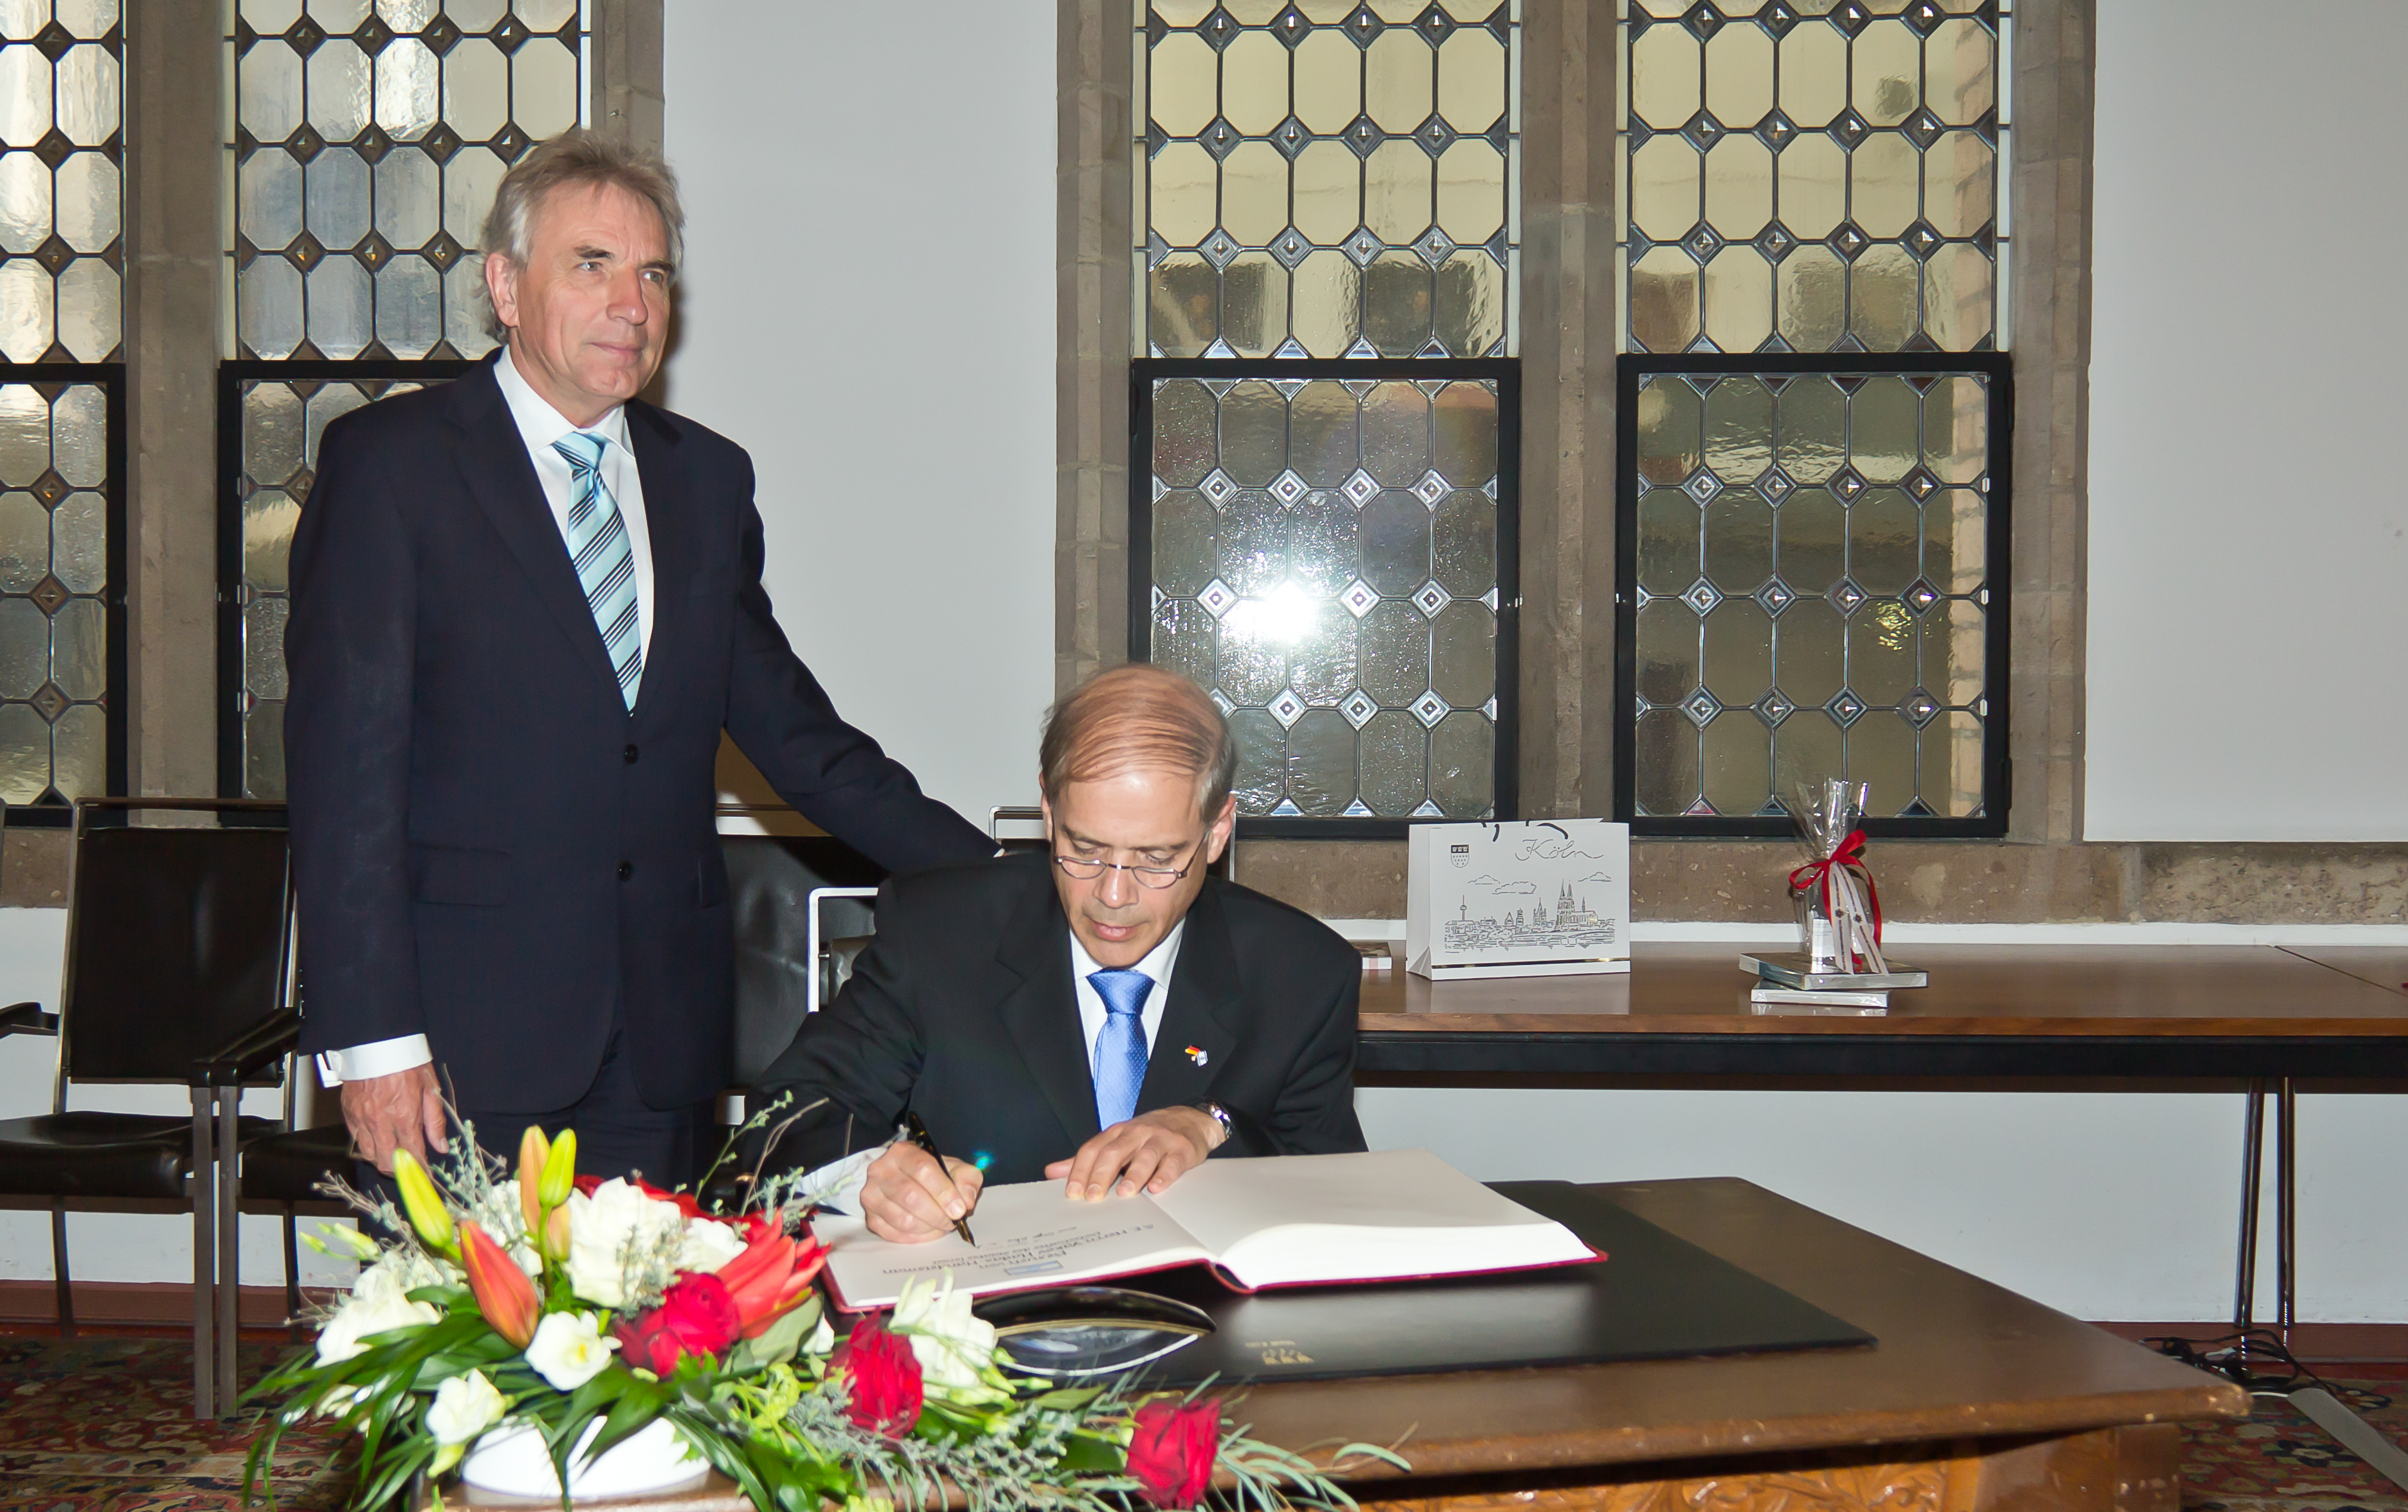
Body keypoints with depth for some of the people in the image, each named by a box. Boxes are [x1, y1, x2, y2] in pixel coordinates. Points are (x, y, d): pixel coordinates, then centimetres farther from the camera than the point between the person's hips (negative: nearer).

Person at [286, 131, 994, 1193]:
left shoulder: (706, 477, 14)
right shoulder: (389, 463, -1)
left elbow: (790, 726, 17)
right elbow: (345, 761, -6)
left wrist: (994, 879, 9)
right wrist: (370, 1037, -13)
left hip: (666, 1039, 4)